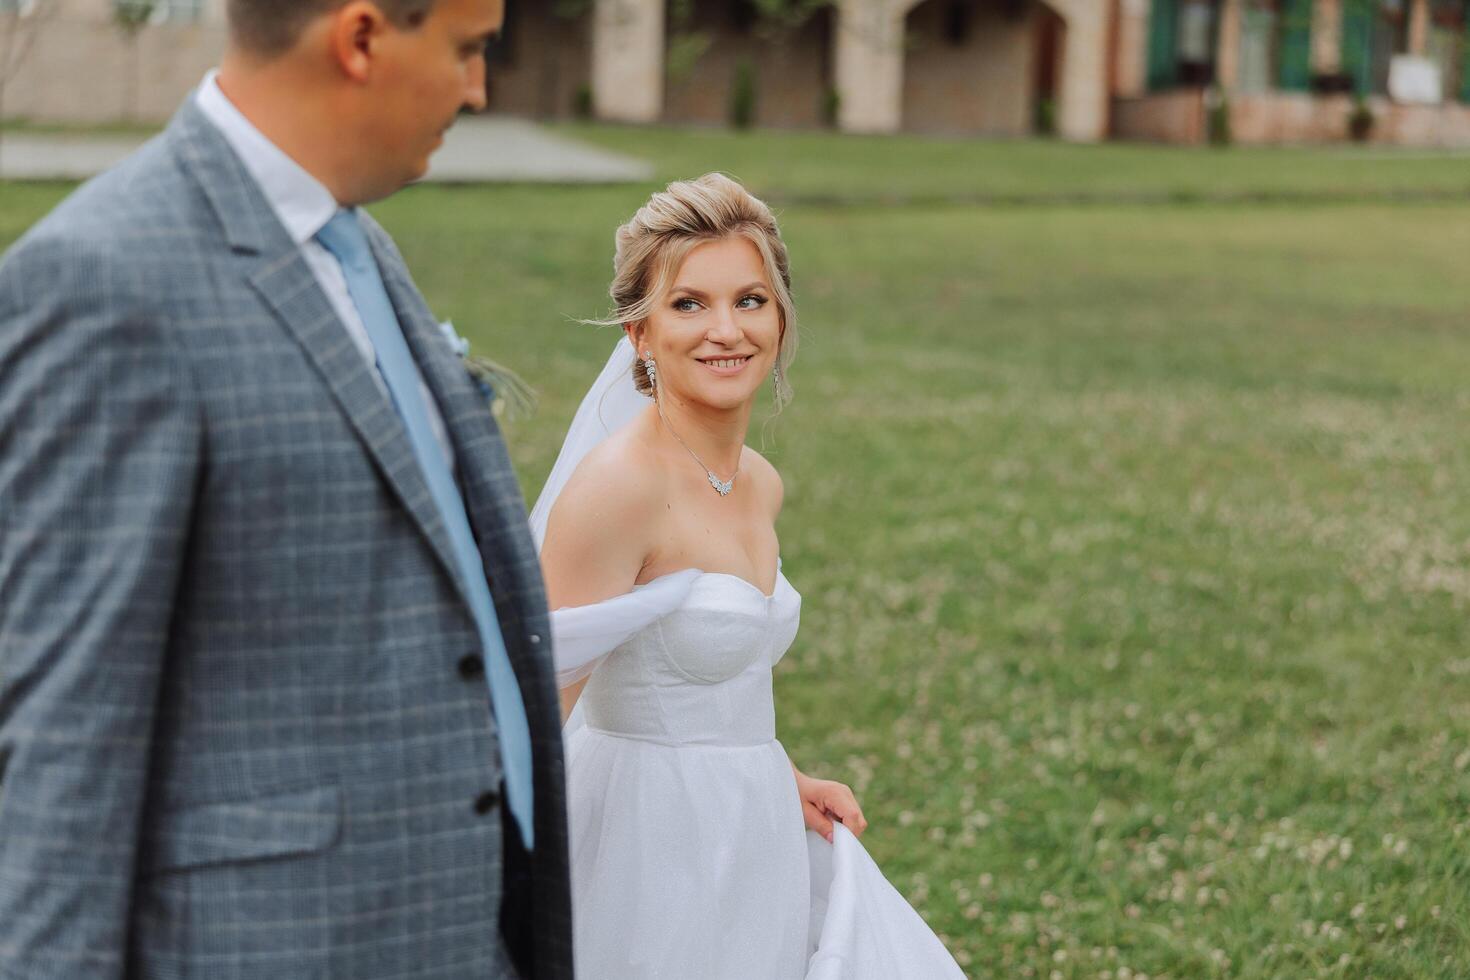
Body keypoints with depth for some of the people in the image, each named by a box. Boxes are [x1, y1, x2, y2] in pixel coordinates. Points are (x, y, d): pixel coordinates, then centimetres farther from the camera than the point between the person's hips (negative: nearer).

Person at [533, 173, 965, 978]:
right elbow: (537, 709, -20)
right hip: (650, 844, -8)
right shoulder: (618, 483, -19)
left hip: (751, 843, 8)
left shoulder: (759, 486, 6)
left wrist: (776, 780, 10)